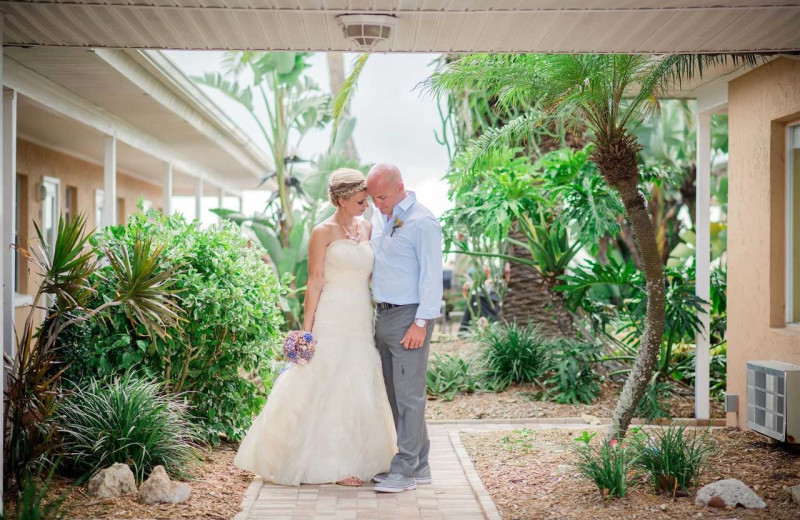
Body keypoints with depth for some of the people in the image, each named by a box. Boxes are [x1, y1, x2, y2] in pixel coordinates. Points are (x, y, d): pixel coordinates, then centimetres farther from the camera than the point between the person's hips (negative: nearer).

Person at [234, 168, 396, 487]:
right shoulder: (323, 232, -6)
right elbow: (315, 282, -8)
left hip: (361, 320, 6)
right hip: (332, 320, -6)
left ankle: (356, 459, 19)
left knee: (359, 391, 9)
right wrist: (307, 328, -12)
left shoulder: (366, 228, 11)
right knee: (329, 389, -1)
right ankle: (332, 465, 6)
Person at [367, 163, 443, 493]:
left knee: (408, 394, -5)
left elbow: (432, 276, -15)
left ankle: (405, 470, 0)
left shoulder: (422, 222, -13)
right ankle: (419, 465, 20)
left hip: (409, 317, -9)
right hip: (383, 315, 9)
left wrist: (421, 322, -18)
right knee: (395, 394, 11)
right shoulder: (379, 217, 12)